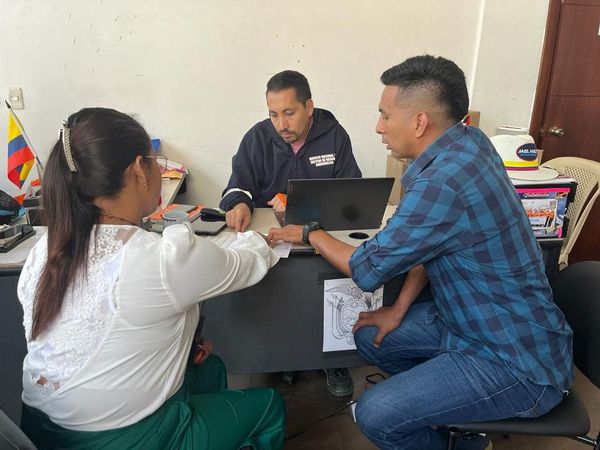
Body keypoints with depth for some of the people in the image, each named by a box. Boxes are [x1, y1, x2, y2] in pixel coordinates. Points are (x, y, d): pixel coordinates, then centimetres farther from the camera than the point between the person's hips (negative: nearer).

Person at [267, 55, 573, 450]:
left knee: (375, 415, -15)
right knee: (371, 338, 12)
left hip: (518, 364, -9)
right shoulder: (469, 141, -4)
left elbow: (368, 269, -18)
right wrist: (401, 308, 3)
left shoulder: (443, 183, -32)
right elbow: (429, 240, 6)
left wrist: (312, 233, -2)